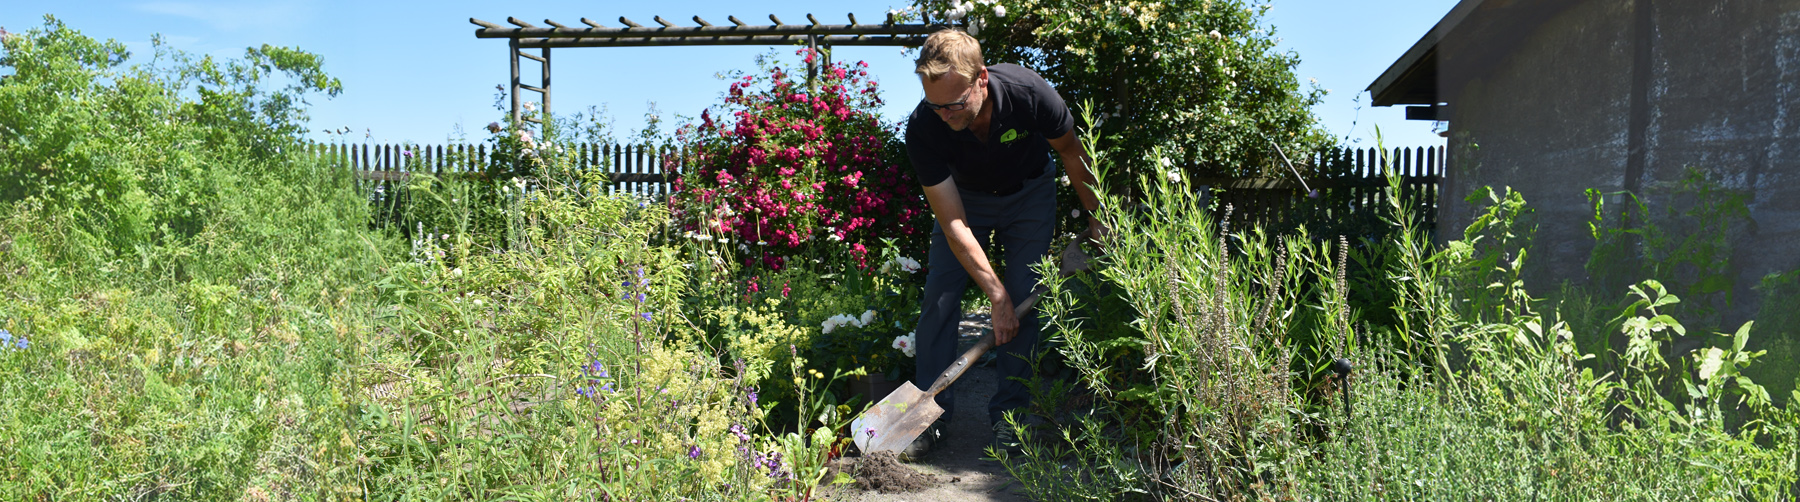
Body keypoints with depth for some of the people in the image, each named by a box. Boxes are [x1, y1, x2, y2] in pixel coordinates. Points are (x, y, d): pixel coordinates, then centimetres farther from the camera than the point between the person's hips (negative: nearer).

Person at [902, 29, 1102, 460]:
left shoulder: (1029, 93, -35)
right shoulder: (922, 129, -33)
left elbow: (1071, 152, -12)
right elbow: (952, 223, -29)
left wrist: (1096, 216, -1)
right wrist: (996, 294, -31)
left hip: (1029, 194, 0)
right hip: (965, 196, 0)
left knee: (1024, 302, -8)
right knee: (939, 298, -9)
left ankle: (1007, 413, 5)